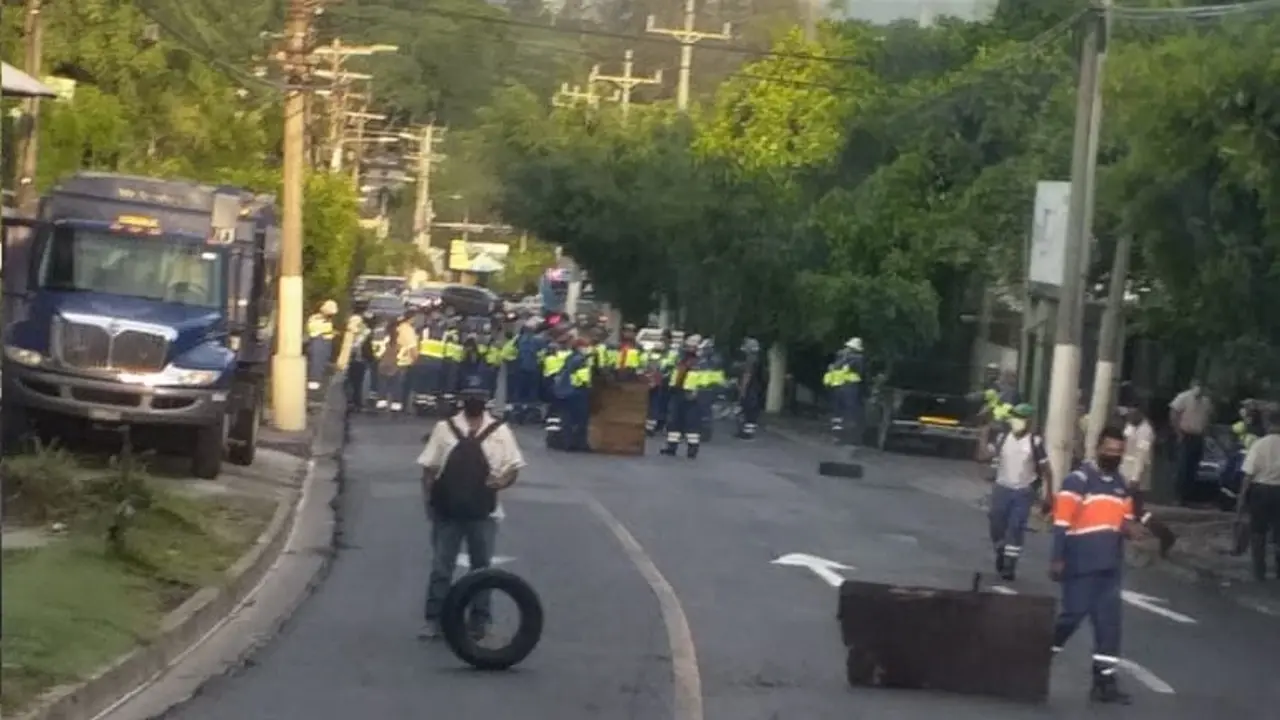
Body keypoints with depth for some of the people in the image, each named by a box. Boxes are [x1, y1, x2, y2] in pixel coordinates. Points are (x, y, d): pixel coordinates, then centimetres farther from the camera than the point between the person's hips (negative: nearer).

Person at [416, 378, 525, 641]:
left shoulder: (499, 430, 3)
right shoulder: (444, 428, 4)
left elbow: (514, 467, 4)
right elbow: (429, 468, 5)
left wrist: (504, 480, -17)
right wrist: (428, 498, -5)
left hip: (483, 512, 0)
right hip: (447, 511, 0)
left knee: (482, 568, 9)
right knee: (441, 567, 2)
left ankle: (479, 620, 18)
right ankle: (433, 619, 6)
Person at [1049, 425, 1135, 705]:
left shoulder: (1121, 483, 14)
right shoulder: (1079, 479, -9)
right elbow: (1062, 521, -12)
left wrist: (1128, 528, 0)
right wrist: (1057, 558, -17)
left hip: (1110, 563, 7)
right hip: (1082, 562, -7)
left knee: (1109, 618, 3)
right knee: (1074, 612, -6)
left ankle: (1104, 680, 6)